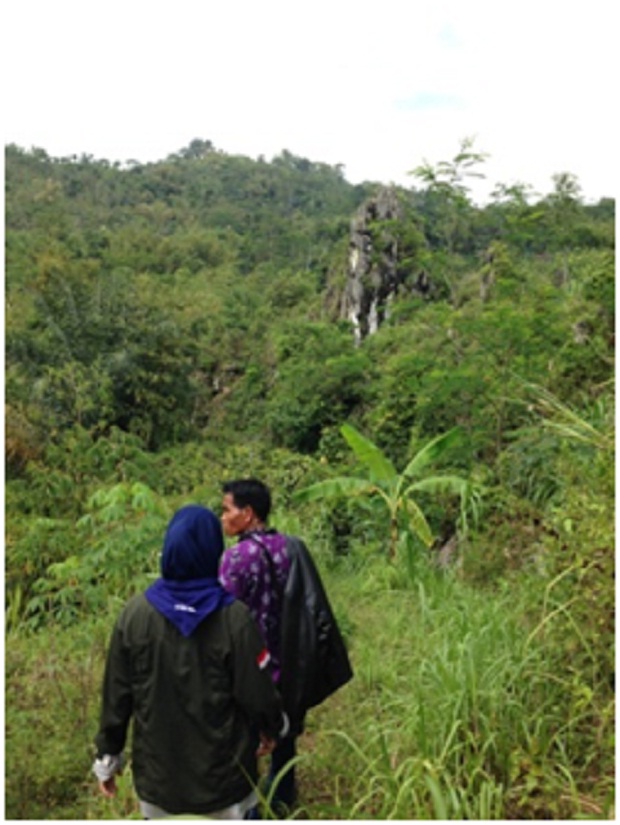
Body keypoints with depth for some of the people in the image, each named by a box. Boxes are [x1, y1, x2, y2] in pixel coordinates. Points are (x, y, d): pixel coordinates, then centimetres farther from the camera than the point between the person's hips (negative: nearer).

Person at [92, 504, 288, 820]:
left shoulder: (136, 613, -10)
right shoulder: (233, 617, -18)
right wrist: (273, 729, 11)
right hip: (222, 778, -2)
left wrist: (107, 756, 12)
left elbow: (116, 693, -2)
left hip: (158, 778, 2)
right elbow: (258, 695, -10)